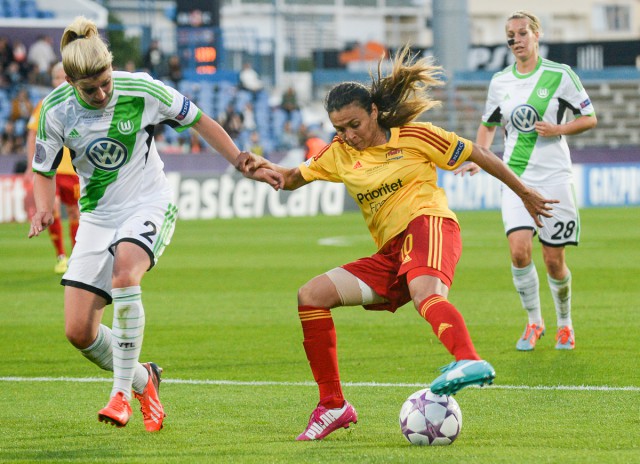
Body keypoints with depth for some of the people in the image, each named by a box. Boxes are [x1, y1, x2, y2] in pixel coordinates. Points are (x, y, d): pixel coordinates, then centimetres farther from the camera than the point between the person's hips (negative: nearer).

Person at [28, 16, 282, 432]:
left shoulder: (141, 90, -15)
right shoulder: (56, 111, -10)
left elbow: (199, 121, 0)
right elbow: (44, 170, 5)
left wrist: (243, 164, 0)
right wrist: (45, 209, -14)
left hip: (148, 206, -3)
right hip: (97, 217, 3)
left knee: (123, 270, -36)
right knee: (79, 331, -7)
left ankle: (122, 393, -29)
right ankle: (143, 380, 23)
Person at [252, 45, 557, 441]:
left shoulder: (414, 137, 4)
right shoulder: (340, 155, 18)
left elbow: (477, 154, 10)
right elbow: (294, 178, 26)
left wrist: (526, 194, 15)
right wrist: (268, 170, 1)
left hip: (428, 222, -7)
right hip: (390, 255, 7)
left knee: (424, 291, -40)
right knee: (311, 296, -5)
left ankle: (469, 361, -70)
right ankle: (333, 405, -2)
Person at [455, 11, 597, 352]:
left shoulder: (560, 75, -3)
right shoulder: (500, 81, 8)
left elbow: (589, 119, 3)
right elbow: (488, 124, 22)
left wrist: (559, 129, -14)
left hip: (554, 177, -2)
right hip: (515, 179, 2)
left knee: (554, 261, 0)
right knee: (519, 250, -16)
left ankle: (564, 323, 24)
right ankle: (534, 322, 3)